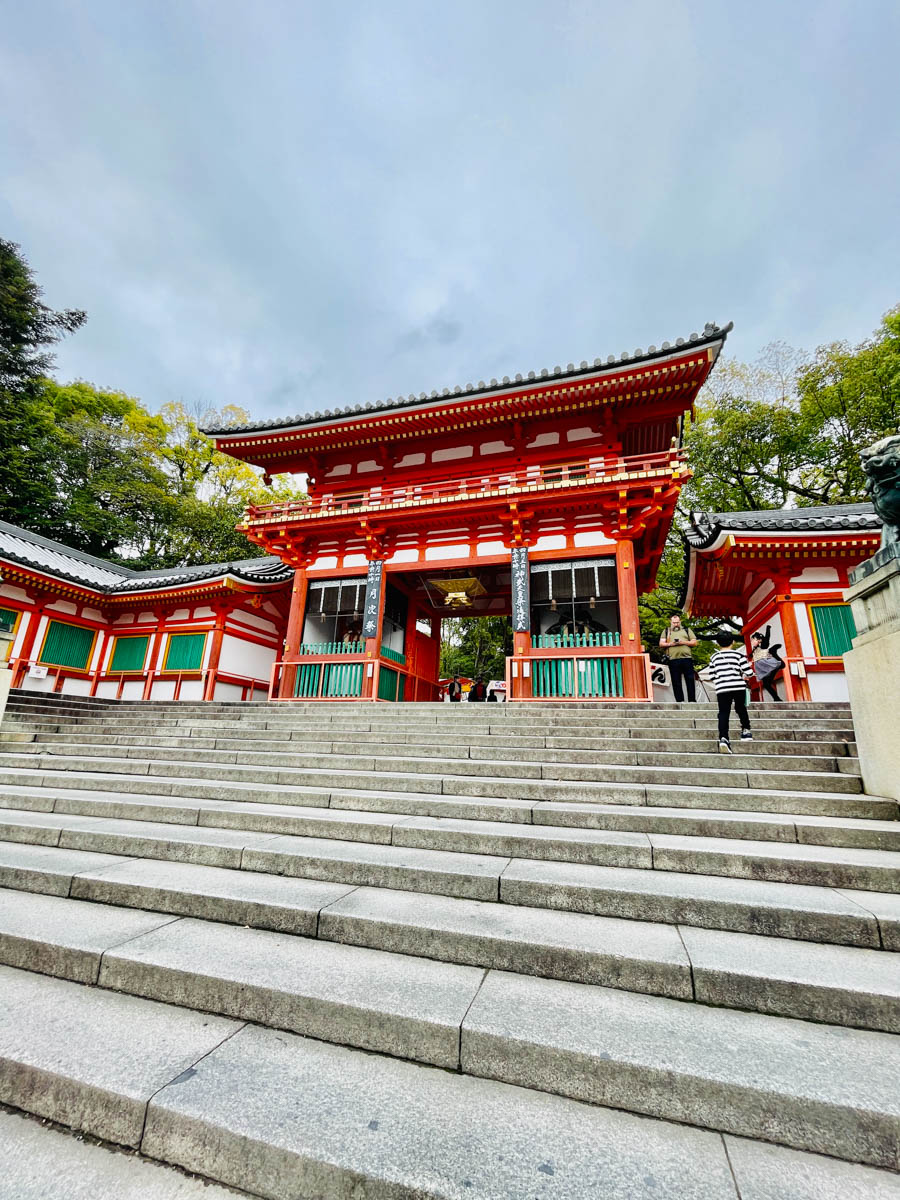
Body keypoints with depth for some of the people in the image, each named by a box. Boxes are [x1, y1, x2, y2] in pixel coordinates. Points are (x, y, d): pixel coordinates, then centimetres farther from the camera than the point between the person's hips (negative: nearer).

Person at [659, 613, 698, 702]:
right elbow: (661, 644, 10)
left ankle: (692, 700, 4)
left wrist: (684, 642, -5)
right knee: (676, 682, 0)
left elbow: (694, 642, 11)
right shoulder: (666, 631, 18)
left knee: (690, 680, -2)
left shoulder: (687, 630, 19)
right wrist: (670, 644, -8)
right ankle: (679, 701, 4)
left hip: (687, 658, 0)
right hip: (673, 660, 0)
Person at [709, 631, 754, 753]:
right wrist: (744, 677, 18)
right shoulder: (739, 654, 3)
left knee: (723, 713, -2)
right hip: (739, 687, 0)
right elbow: (749, 672, -2)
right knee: (741, 708, 23)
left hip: (721, 689, 0)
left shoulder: (714, 657, 10)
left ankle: (723, 738, -17)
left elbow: (712, 677, 11)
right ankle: (746, 731, 32)